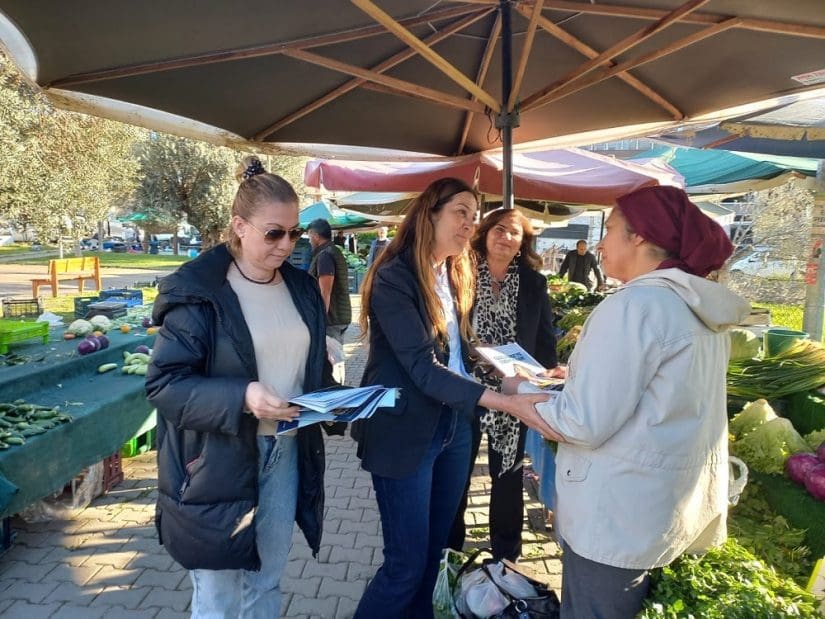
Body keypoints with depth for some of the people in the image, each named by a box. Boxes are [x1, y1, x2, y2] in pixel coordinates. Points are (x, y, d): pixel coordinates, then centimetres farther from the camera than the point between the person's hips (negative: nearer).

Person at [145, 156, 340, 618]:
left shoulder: (302, 288, 5)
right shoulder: (197, 291, -14)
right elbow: (163, 383, -15)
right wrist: (241, 397, -28)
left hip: (286, 453, 5)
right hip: (217, 464, -5)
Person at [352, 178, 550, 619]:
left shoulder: (455, 276, 9)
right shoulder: (394, 278, -17)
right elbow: (421, 368, -26)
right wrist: (503, 402, -33)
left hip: (453, 426, 8)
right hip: (405, 432, -8)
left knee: (434, 550, 20)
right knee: (406, 564, 2)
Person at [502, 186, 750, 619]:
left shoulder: (635, 305, -22)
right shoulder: (704, 310, 7)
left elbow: (583, 425, -24)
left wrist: (521, 390, -8)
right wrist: (579, 374, 18)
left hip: (619, 514, -8)